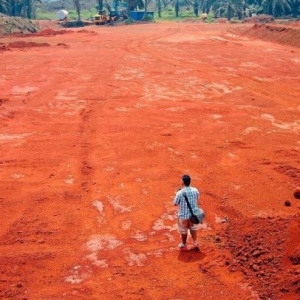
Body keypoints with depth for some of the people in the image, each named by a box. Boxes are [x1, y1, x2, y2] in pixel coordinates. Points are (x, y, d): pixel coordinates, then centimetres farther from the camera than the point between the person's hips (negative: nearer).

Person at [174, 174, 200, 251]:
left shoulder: (180, 193, -26)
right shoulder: (195, 190, -13)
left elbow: (175, 203, -12)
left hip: (183, 215, -3)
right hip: (193, 214, 3)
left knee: (183, 230, 18)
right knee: (193, 228, 27)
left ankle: (184, 245, 35)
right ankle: (195, 243, 29)